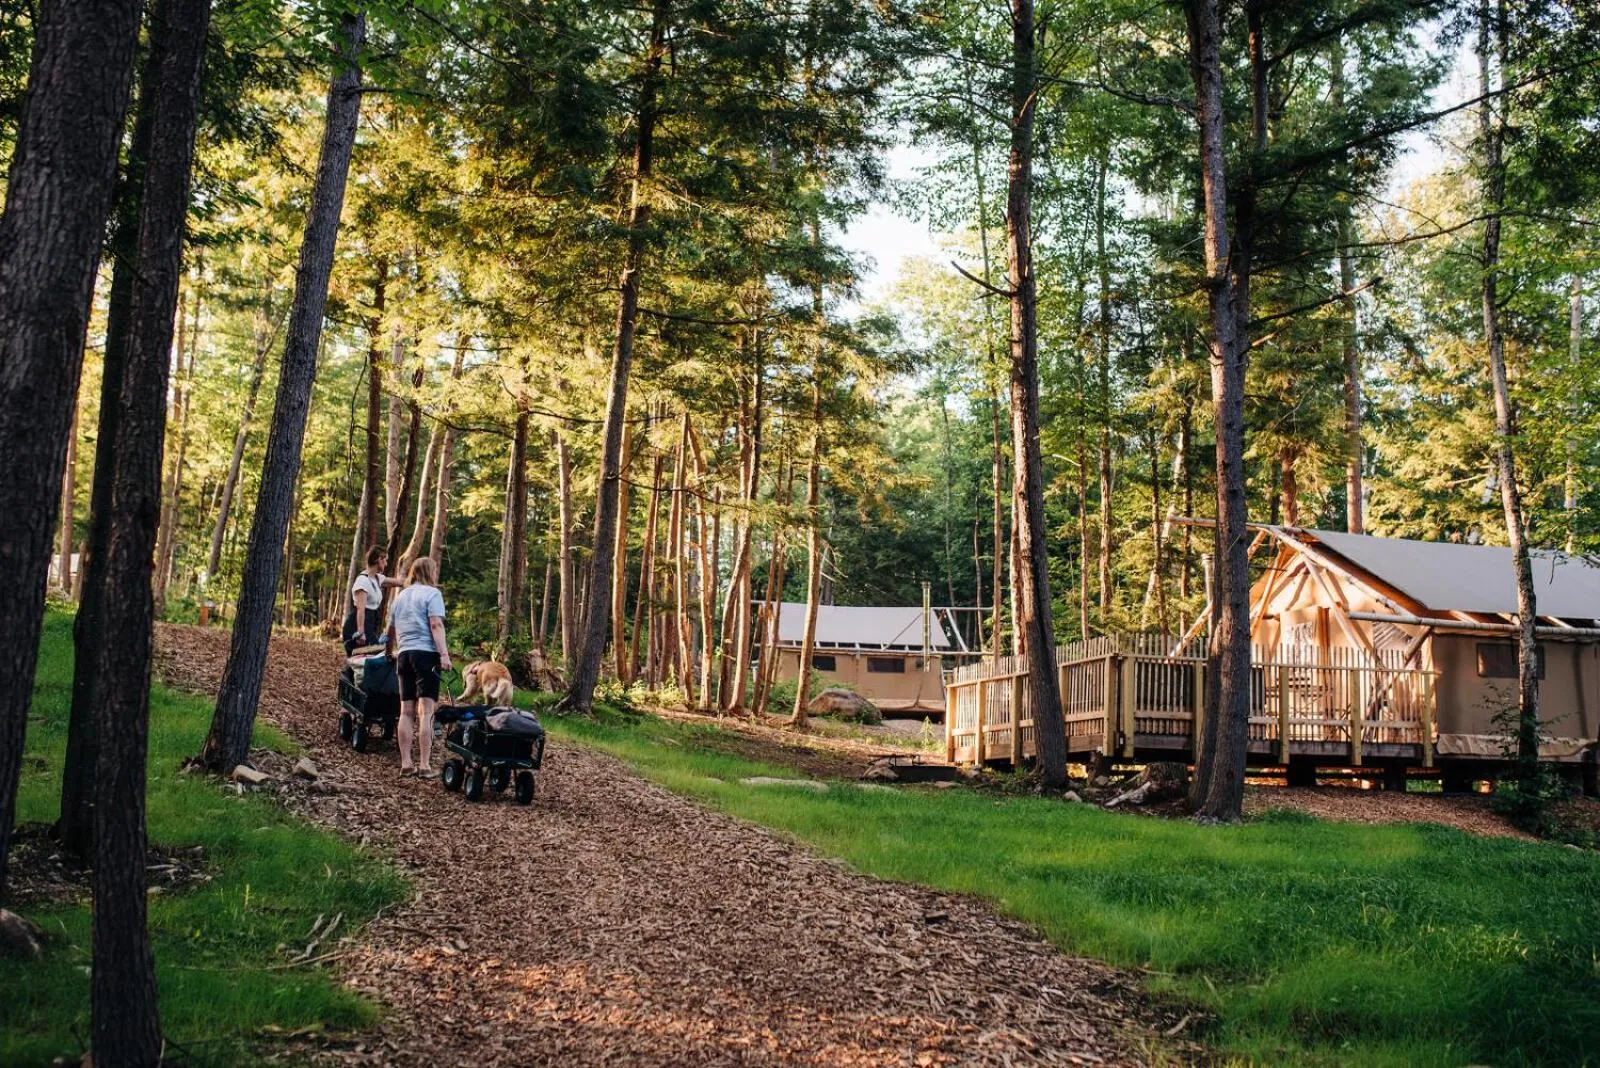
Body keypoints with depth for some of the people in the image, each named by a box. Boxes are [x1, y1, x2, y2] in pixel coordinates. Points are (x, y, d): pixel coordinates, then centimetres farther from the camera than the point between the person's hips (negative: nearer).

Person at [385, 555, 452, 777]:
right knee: (425, 711, -9)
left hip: (404, 653, 6)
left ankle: (406, 763, 5)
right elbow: (436, 625, -13)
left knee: (406, 711, 8)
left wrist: (389, 650, 42)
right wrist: (444, 653, -19)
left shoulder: (401, 596, 20)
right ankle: (423, 765, -13)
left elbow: (390, 630, 26)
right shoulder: (432, 593, 0)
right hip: (426, 653, -6)